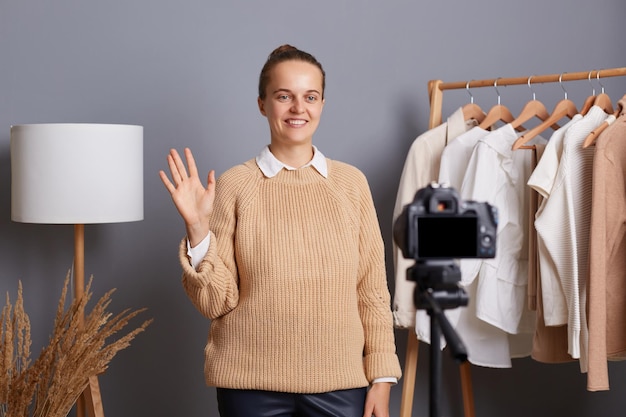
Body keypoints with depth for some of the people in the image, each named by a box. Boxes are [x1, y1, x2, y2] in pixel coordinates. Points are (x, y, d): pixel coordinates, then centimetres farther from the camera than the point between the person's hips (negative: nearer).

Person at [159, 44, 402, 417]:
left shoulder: (352, 183, 2)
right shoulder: (234, 185, -3)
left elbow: (373, 290, 4)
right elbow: (217, 301, -3)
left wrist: (382, 376, 1)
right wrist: (198, 228, -15)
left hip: (339, 381, 1)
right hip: (252, 383, -1)